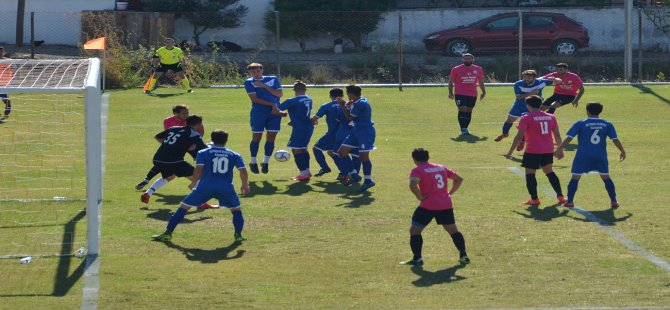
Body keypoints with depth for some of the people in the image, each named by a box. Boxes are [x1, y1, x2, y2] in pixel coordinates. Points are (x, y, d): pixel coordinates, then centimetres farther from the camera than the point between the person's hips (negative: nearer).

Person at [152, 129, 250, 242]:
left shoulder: (203, 153, 8)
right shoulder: (234, 155, 13)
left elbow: (198, 170, -4)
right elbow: (243, 171, 3)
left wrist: (193, 183, 10)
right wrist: (245, 185, 16)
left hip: (205, 186, -1)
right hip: (226, 188, 1)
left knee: (184, 206, 10)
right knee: (236, 209, 23)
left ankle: (167, 233, 8)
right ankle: (238, 234, 7)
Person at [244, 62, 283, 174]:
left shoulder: (273, 79, 8)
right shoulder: (249, 82, -1)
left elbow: (280, 94, -1)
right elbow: (254, 99, -10)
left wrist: (265, 86, -10)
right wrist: (272, 104, -15)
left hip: (274, 112, 2)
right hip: (258, 113, -2)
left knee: (271, 138, 1)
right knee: (257, 137, 0)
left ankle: (266, 162, 12)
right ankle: (253, 162, 14)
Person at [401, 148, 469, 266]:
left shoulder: (417, 170, -6)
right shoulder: (441, 168, 14)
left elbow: (413, 184, -26)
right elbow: (459, 179, 19)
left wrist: (420, 197, -14)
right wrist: (450, 193, 18)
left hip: (428, 206, -6)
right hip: (446, 205, 6)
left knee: (414, 230, 5)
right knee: (453, 230, 19)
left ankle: (417, 258, -2)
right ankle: (463, 255, 18)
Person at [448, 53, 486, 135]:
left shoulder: (478, 69, 5)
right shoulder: (456, 69, -3)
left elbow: (481, 81, 16)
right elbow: (451, 81, 2)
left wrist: (483, 92, 14)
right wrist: (450, 92, -6)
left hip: (473, 95, 4)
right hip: (460, 94, -4)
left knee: (469, 111, 8)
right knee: (462, 110, -14)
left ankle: (465, 128, 18)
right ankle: (463, 129, -15)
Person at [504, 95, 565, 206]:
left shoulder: (526, 118, -7)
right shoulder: (551, 117, 8)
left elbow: (519, 137, -11)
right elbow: (557, 135, 11)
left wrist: (510, 152, -5)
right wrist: (560, 149, 24)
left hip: (532, 151, -5)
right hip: (548, 151, 5)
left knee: (530, 173, 5)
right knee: (549, 171, 20)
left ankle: (534, 199, -1)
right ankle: (560, 196, 19)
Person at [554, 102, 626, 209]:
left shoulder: (581, 124, -2)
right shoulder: (607, 124, 4)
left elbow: (569, 138, -5)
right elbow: (615, 140, 7)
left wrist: (559, 150, 1)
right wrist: (622, 152, 20)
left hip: (583, 156, -2)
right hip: (601, 156, 2)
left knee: (575, 177, 6)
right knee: (606, 177, 13)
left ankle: (569, 201, 3)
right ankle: (613, 201, 10)